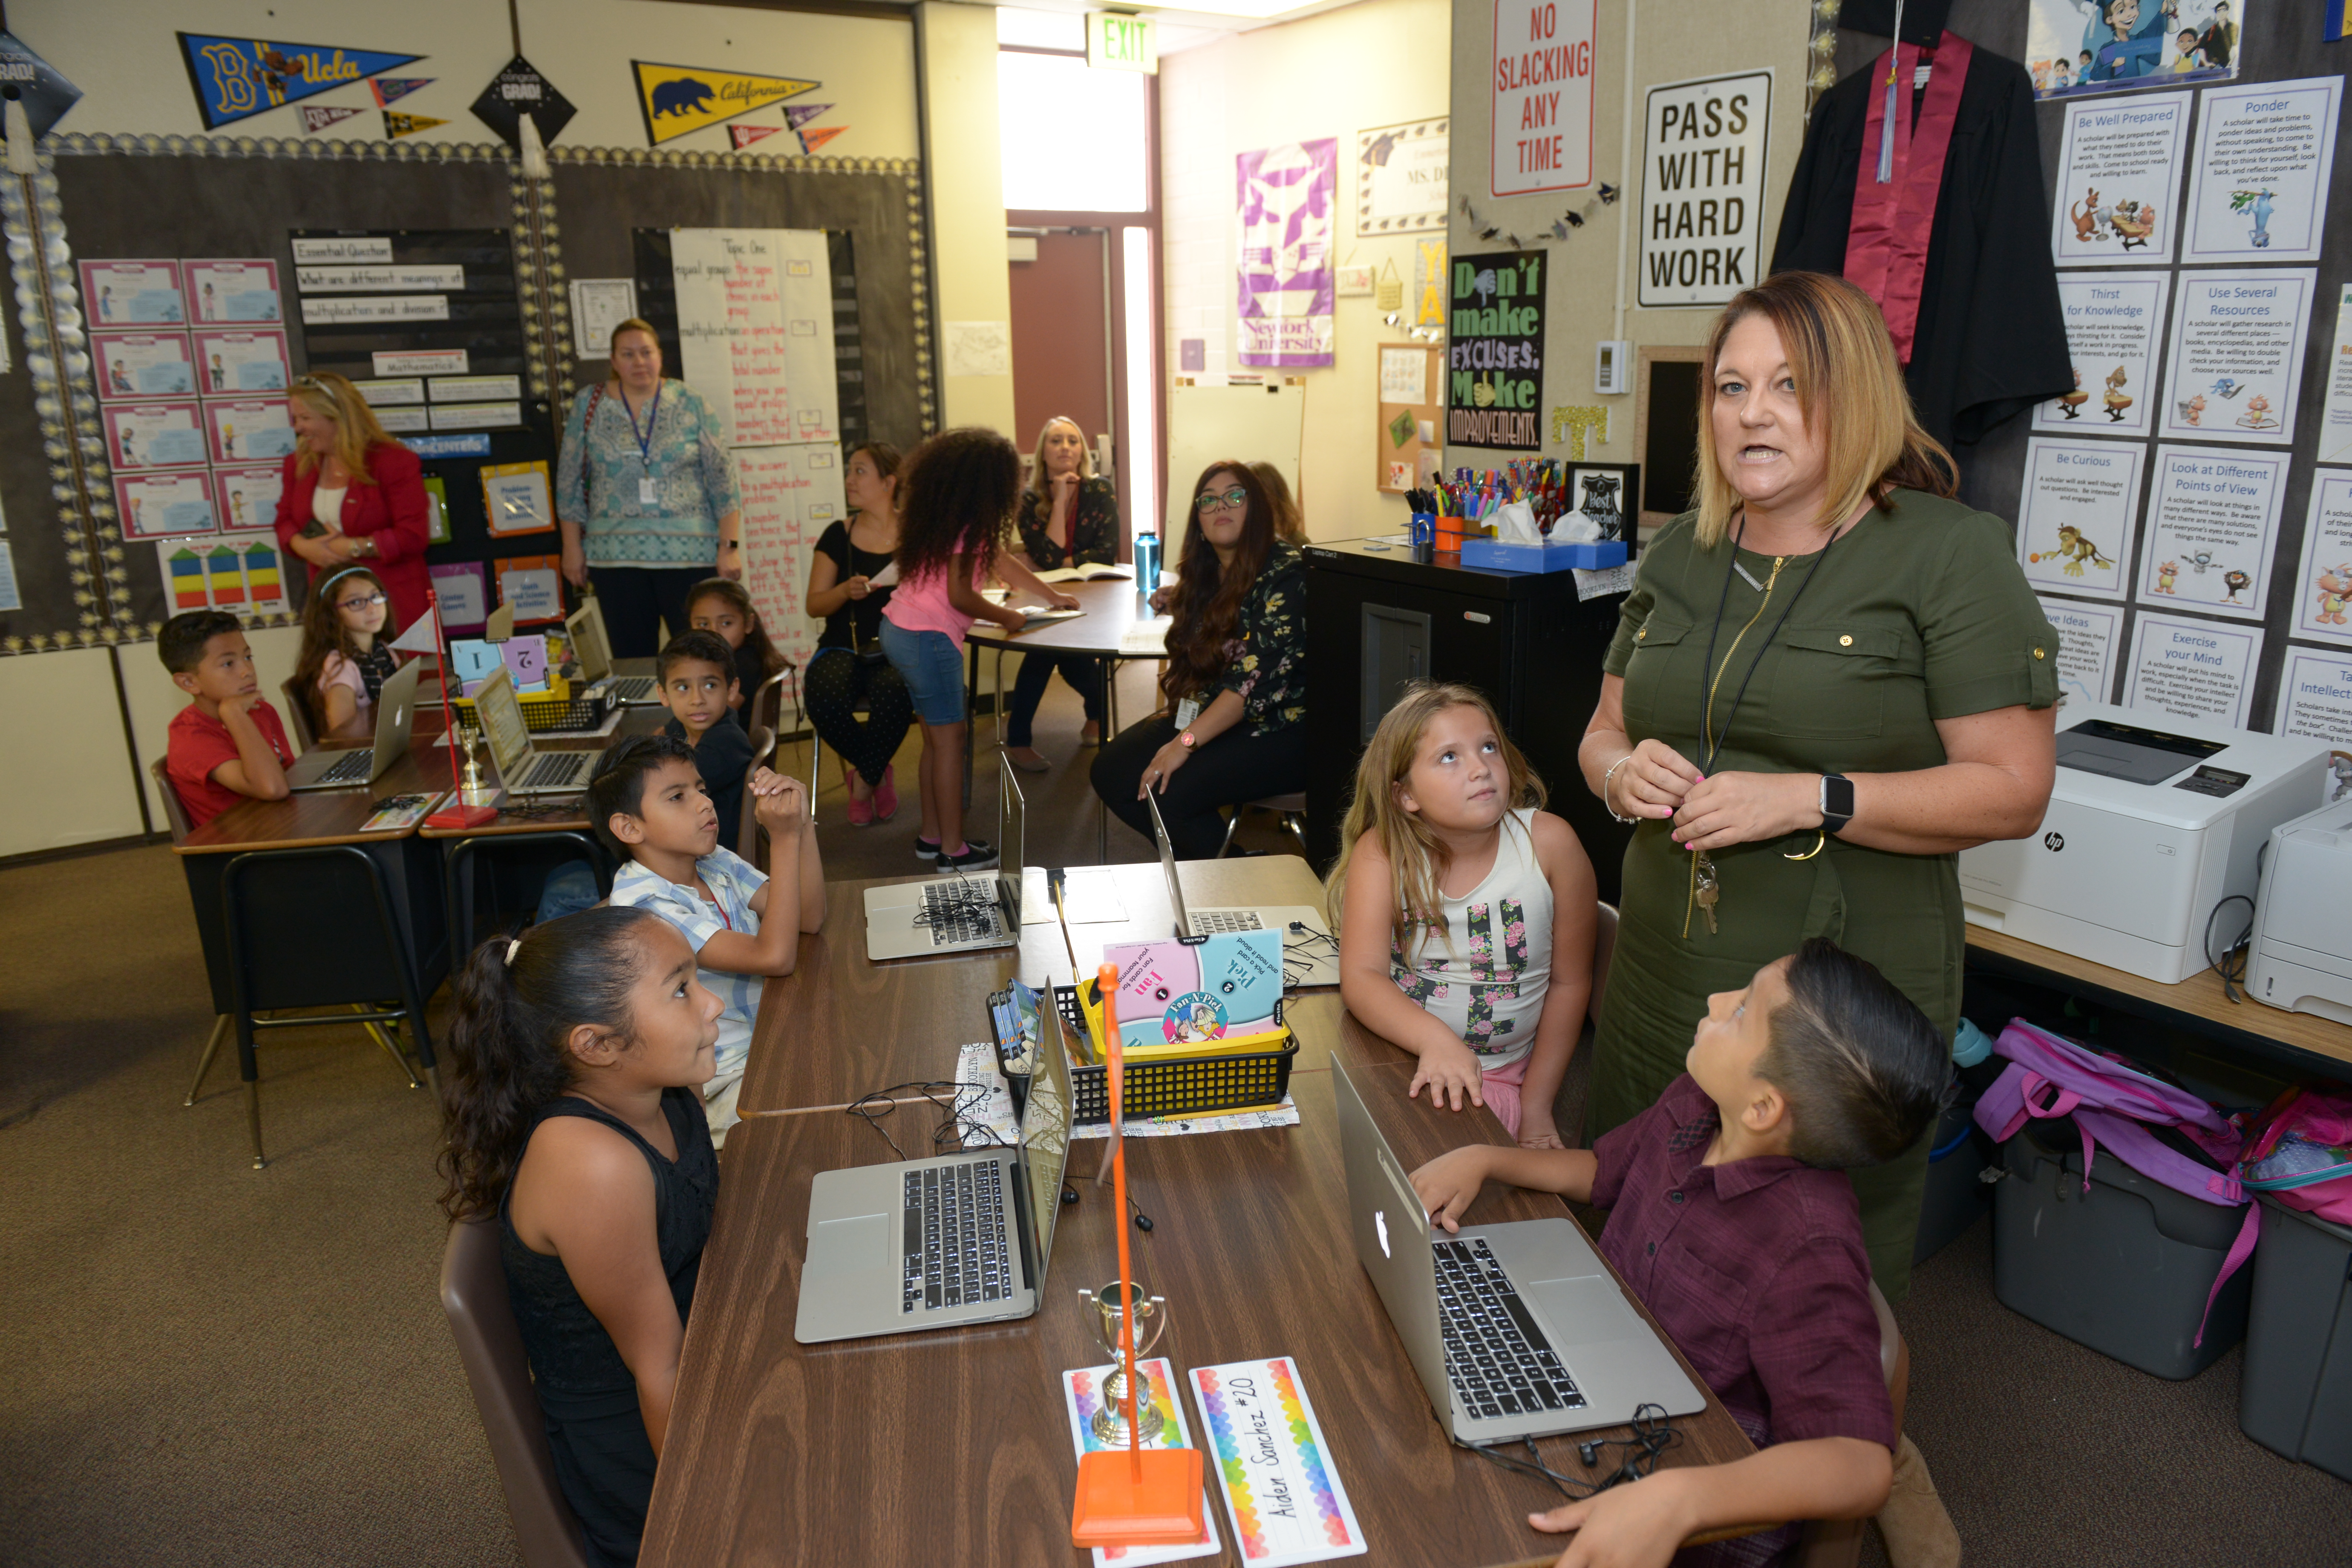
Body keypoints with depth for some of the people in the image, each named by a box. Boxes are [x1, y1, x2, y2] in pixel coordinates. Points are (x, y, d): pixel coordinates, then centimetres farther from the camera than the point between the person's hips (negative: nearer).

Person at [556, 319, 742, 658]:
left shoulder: (690, 404, 2)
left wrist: (730, 546, -7)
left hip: (689, 553, -1)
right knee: (632, 658, 4)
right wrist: (572, 547, 5)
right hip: (616, 555, 2)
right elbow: (569, 482, 9)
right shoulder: (588, 405, 6)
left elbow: (722, 479, 0)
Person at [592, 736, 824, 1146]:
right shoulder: (643, 907, -22)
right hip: (724, 1081, -8)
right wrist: (784, 838, -27)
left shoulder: (716, 863, 4)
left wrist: (802, 823, -17)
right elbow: (775, 956, -28)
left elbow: (810, 917, -4)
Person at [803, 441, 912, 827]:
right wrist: (847, 590, -12)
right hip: (844, 647, 2)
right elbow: (813, 605, 8)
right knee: (824, 699, -31)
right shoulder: (838, 537, 9)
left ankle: (863, 778, -8)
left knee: (893, 693, -37)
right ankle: (878, 774, -1)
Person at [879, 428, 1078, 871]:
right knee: (949, 739, -3)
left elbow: (1002, 560, 23)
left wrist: (1053, 596, 28)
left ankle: (931, 836, 23)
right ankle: (953, 851, 2)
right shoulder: (966, 527, -14)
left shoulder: (942, 516, 15)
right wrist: (1008, 617, -2)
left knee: (936, 737, 15)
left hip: (899, 630, 9)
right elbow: (960, 596, -18)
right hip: (928, 639, -9)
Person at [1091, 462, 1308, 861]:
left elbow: (1258, 679, -23)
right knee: (1109, 771, -6)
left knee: (1168, 793, -26)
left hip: (1275, 729, -9)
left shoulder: (1284, 575, -15)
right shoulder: (1205, 575, 11)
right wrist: (1179, 708, 6)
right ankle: (1191, 859, 4)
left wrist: (1187, 742, -25)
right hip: (1204, 715, 9)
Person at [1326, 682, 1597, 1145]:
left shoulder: (1550, 843, -10)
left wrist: (1536, 1106, -1)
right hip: (1398, 1052, 2)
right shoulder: (1380, 852, -9)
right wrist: (1434, 1040, -36)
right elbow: (1361, 976, -17)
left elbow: (1569, 981, -1)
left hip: (1500, 1075, -1)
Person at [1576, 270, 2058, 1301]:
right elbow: (1603, 730, 16)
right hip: (1662, 985, 5)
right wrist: (1622, 771, -7)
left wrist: (1810, 800, -22)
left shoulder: (1952, 553, -7)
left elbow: (2014, 790, -11)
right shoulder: (1679, 555, 10)